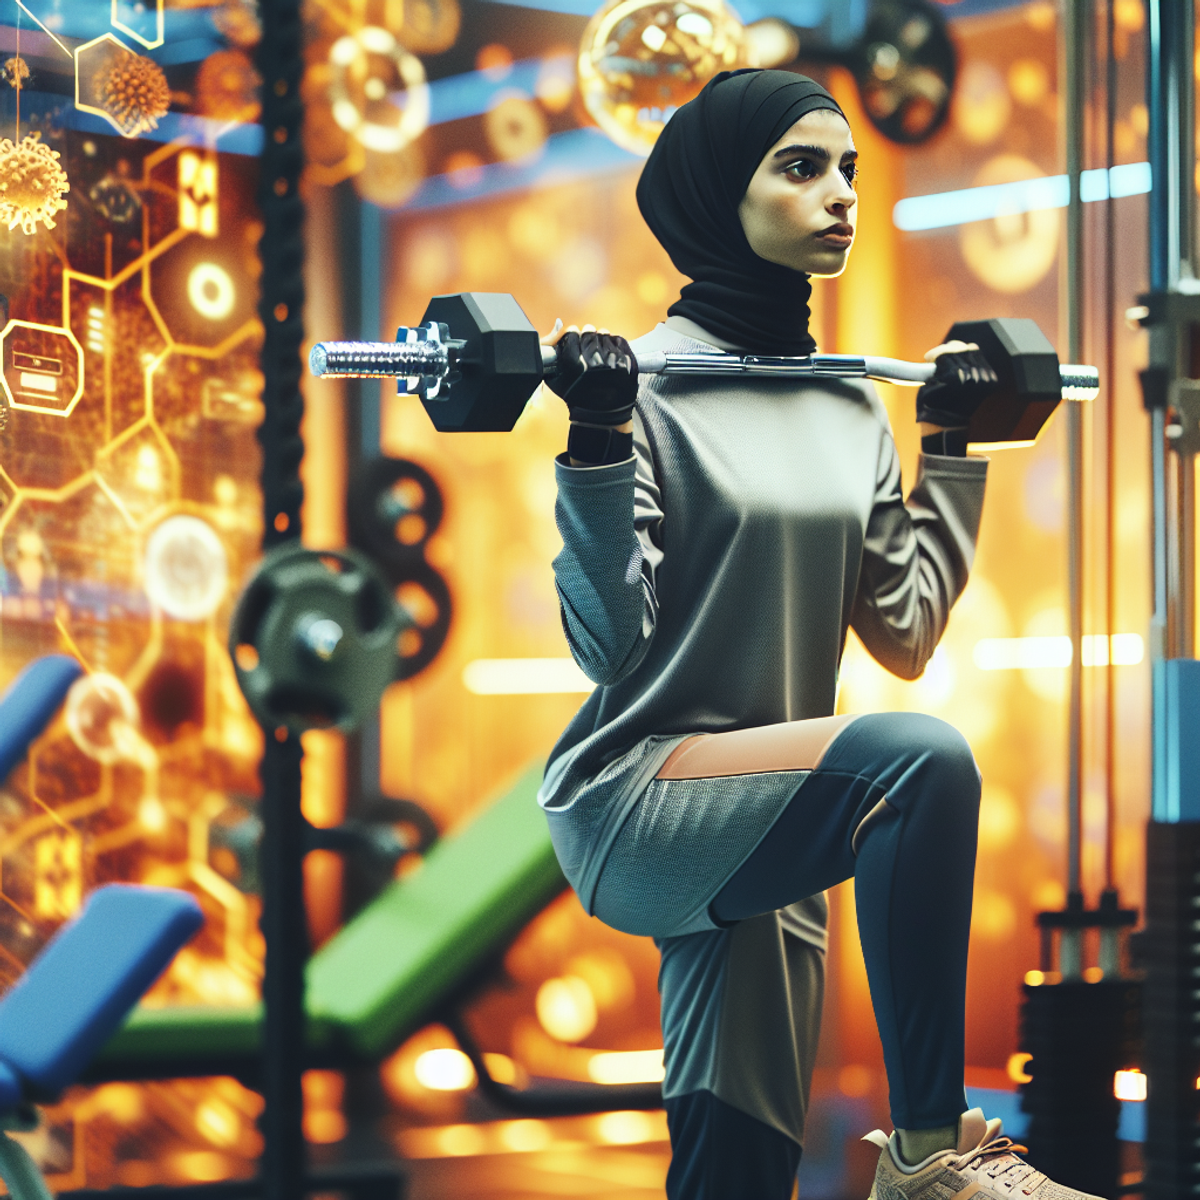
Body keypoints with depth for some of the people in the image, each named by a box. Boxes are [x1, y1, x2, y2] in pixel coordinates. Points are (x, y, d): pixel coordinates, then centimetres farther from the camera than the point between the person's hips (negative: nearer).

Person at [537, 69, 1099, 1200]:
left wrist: (950, 448, 15)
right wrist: (596, 439, -24)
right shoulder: (653, 384, -9)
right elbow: (607, 641, -16)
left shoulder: (849, 402, 12)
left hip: (764, 826, 8)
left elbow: (904, 633, 13)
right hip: (634, 797, -7)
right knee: (921, 760, -33)